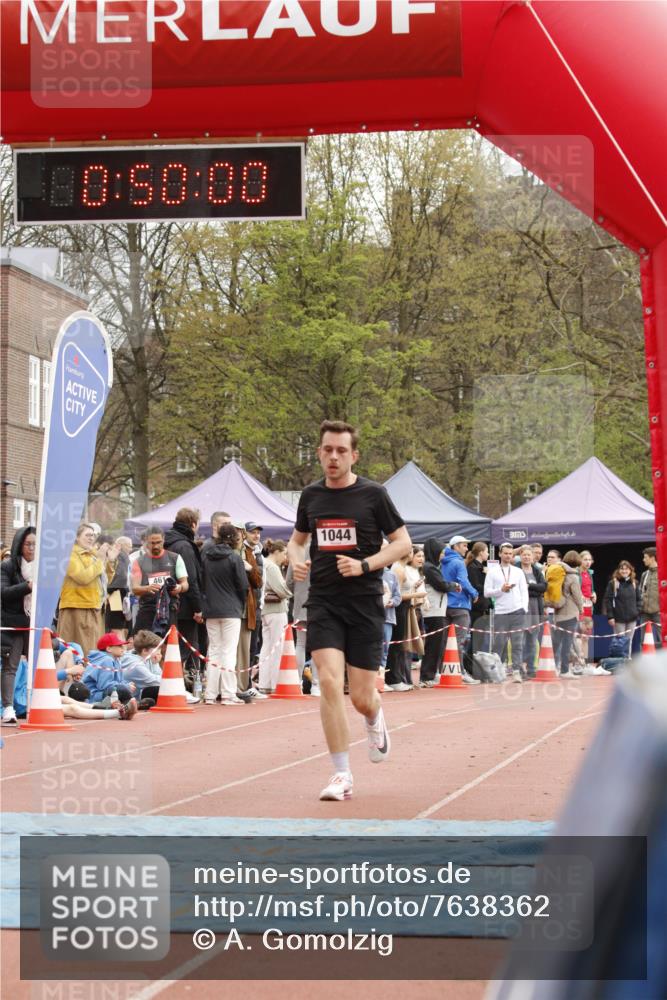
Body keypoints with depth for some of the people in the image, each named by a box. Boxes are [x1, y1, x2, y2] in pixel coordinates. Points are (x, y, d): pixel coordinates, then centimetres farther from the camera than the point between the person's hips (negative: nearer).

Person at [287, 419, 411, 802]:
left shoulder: (373, 494, -3)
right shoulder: (311, 495, 7)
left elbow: (403, 543, -1)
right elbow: (297, 539, 22)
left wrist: (364, 565, -15)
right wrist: (296, 561, -1)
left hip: (365, 602, -2)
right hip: (323, 602, 2)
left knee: (362, 697, 0)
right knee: (330, 682, -15)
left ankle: (375, 718, 40)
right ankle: (342, 775, -6)